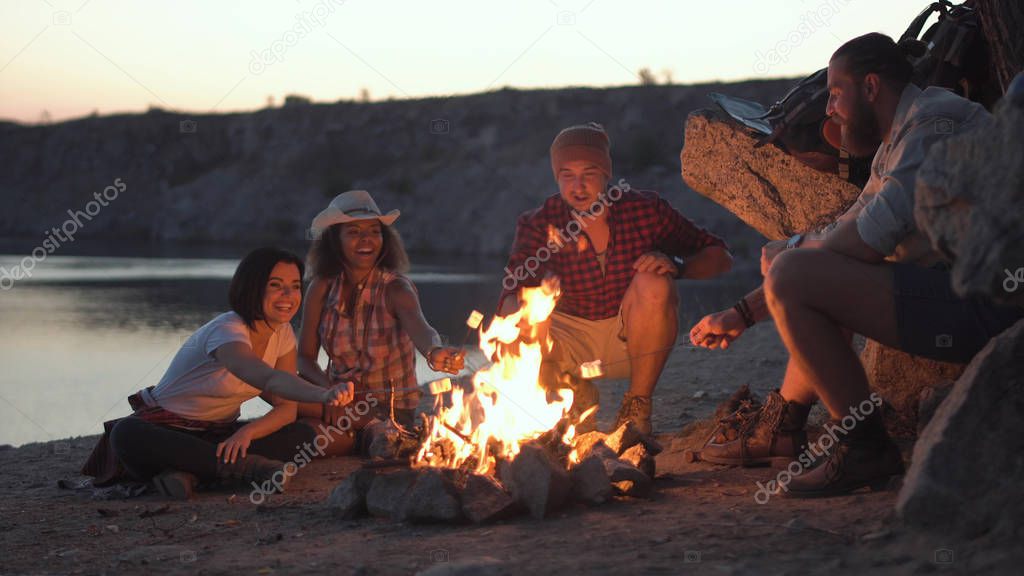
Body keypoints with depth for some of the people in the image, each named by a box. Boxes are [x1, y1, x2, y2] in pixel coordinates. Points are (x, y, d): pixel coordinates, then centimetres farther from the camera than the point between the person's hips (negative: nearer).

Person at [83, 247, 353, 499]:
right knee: (126, 435, -40)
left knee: (303, 435, -18)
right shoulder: (226, 331, -26)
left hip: (218, 433, 6)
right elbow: (268, 379, -46)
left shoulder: (282, 333, -2)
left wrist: (247, 432, -26)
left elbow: (286, 407, -4)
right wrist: (323, 394, -65)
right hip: (166, 428, -6)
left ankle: (188, 472, -28)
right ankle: (247, 467, -38)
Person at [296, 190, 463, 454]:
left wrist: (435, 353, -58)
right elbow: (305, 356, -1)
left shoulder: (395, 288, -12)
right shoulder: (322, 288, -1)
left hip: (391, 410, -5)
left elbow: (419, 329, -33)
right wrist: (328, 390, -23)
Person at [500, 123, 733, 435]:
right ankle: (580, 394, 6)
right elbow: (510, 299, -23)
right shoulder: (540, 224, -14)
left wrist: (676, 266, -30)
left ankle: (638, 405, -12)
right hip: (573, 338, 1)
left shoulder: (645, 209, -15)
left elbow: (721, 257, -8)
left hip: (636, 336, -1)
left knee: (654, 285, -31)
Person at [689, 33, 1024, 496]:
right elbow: (842, 238, 25)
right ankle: (780, 427, 28)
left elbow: (871, 239, -20)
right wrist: (743, 315, 24)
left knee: (792, 275, -18)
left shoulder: (936, 117, -12)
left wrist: (792, 252, 0)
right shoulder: (893, 147, 20)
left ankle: (865, 447, -13)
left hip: (979, 308, -11)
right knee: (823, 281, 30)